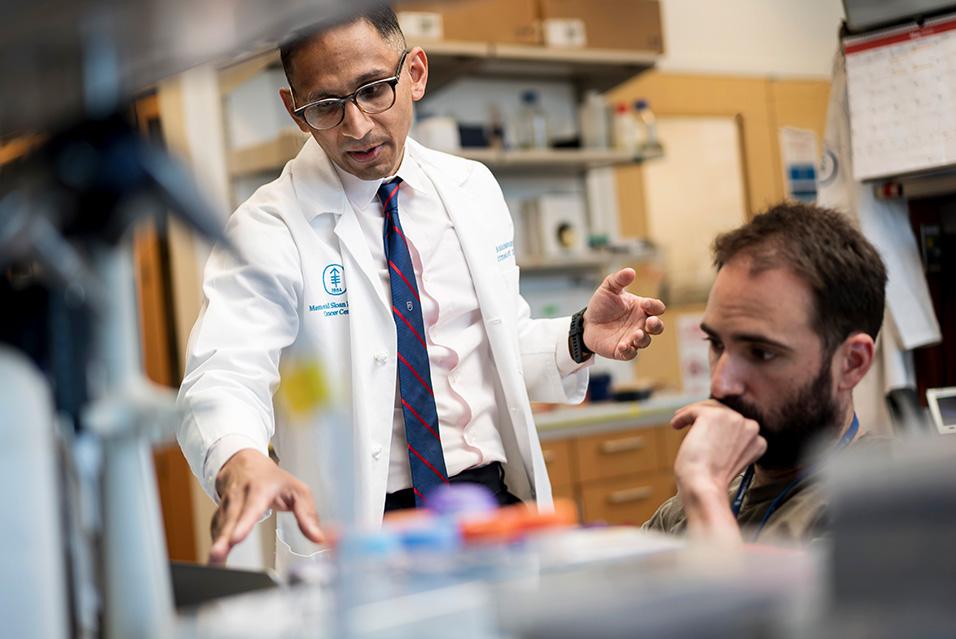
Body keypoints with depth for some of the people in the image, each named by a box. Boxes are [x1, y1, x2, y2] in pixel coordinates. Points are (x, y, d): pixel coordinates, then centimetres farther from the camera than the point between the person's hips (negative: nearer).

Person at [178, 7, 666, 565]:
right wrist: (239, 463, -40)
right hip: (357, 534, -3)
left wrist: (580, 339, -3)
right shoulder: (268, 230, -6)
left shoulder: (474, 189, 9)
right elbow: (224, 376, -18)